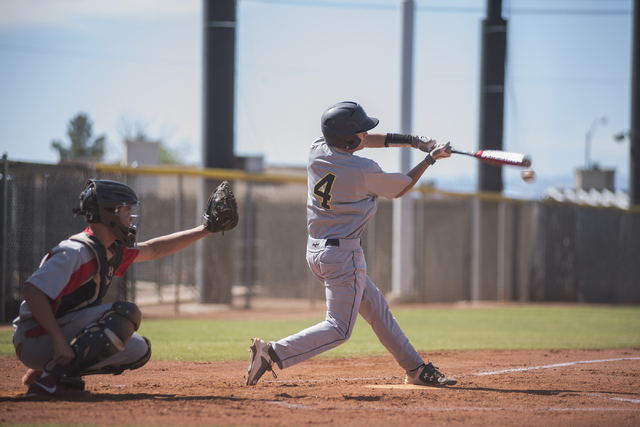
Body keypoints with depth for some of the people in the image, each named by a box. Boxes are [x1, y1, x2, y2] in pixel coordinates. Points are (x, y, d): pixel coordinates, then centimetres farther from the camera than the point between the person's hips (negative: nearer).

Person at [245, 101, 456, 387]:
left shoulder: (318, 150, -2)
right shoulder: (364, 171, -19)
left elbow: (365, 140, 14)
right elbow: (402, 187, 0)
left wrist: (411, 140, 9)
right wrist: (431, 158, 13)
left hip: (315, 250, 9)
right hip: (344, 255, -9)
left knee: (376, 307, 18)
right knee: (339, 329, -3)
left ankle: (416, 369, 27)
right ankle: (273, 353, -16)